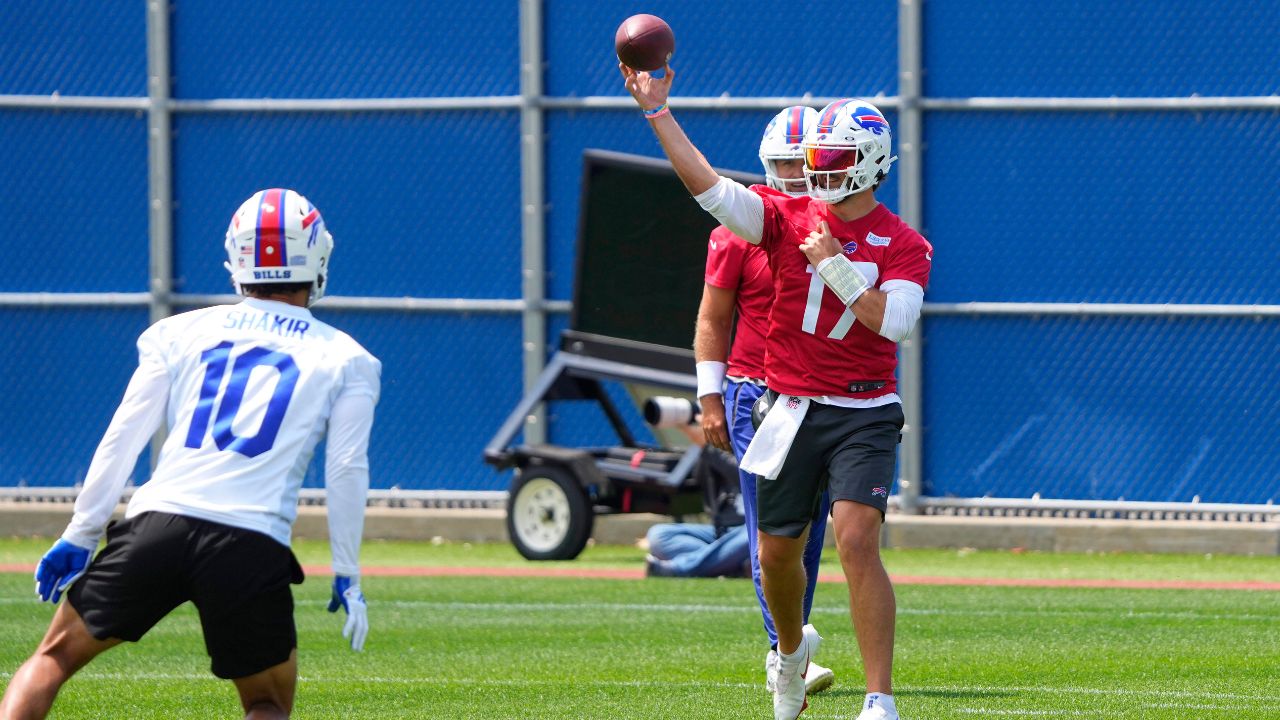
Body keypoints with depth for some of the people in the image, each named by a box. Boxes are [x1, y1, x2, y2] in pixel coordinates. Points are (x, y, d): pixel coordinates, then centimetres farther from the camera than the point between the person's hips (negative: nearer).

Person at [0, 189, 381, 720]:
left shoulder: (183, 331, 16)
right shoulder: (346, 360, 12)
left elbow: (123, 438, 11)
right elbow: (346, 470, 6)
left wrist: (80, 536, 14)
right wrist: (347, 576, 12)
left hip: (158, 519, 1)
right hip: (253, 546, -1)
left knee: (54, 657, 16)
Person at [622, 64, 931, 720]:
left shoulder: (903, 245, -3)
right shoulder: (788, 217, 2)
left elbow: (896, 321, -17)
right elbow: (709, 189, -10)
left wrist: (834, 263, -20)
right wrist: (657, 111, -17)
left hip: (864, 414, -4)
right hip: (789, 411, 4)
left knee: (857, 542, -19)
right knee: (778, 550, 14)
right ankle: (791, 650, 46)